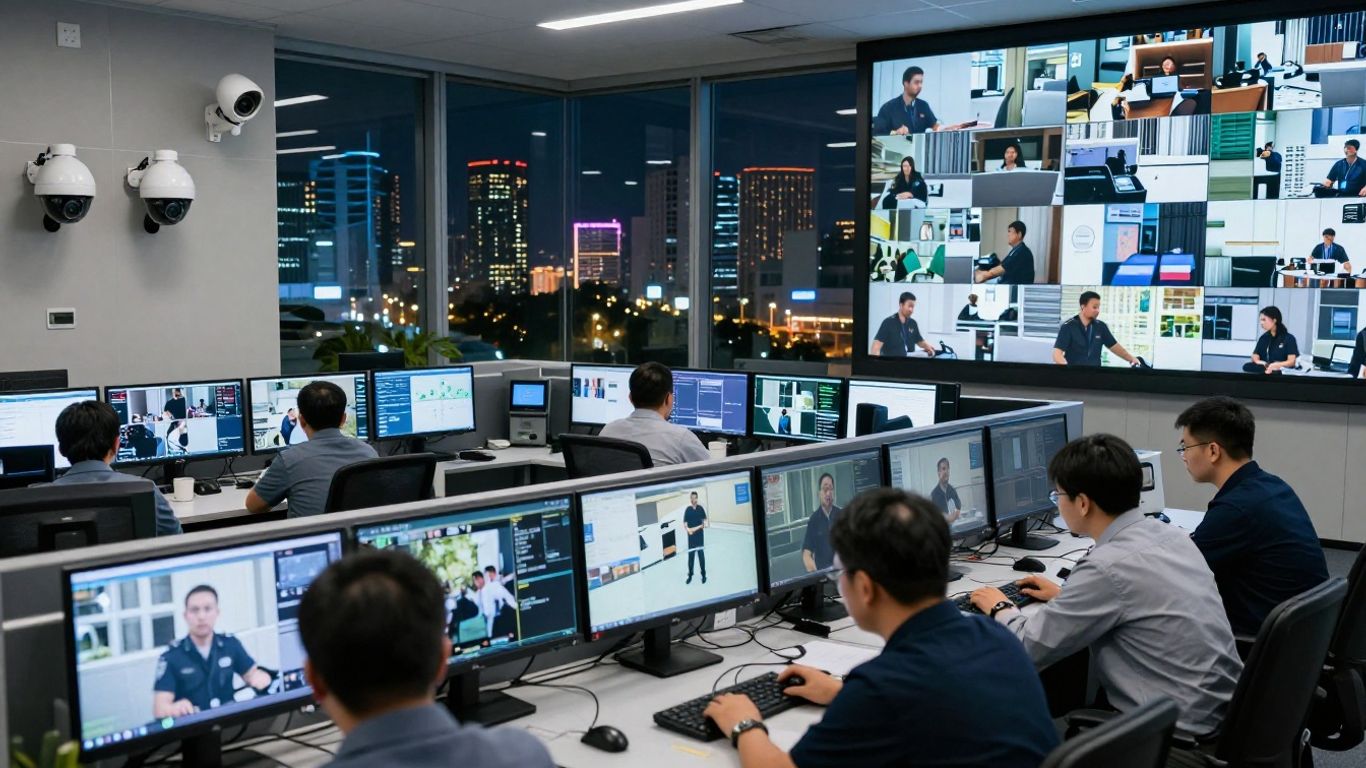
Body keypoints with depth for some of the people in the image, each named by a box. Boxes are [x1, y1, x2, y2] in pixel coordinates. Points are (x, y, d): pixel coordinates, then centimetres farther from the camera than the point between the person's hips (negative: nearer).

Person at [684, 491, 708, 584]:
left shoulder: (700, 508, 2)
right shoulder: (687, 510, 1)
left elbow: (705, 520, 1)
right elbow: (685, 523, -1)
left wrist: (706, 524, -19)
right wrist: (687, 529, -19)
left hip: (700, 535, 0)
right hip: (691, 536, 0)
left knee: (701, 555, 3)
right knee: (690, 555, 4)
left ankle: (703, 575, 12)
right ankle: (690, 575, 13)